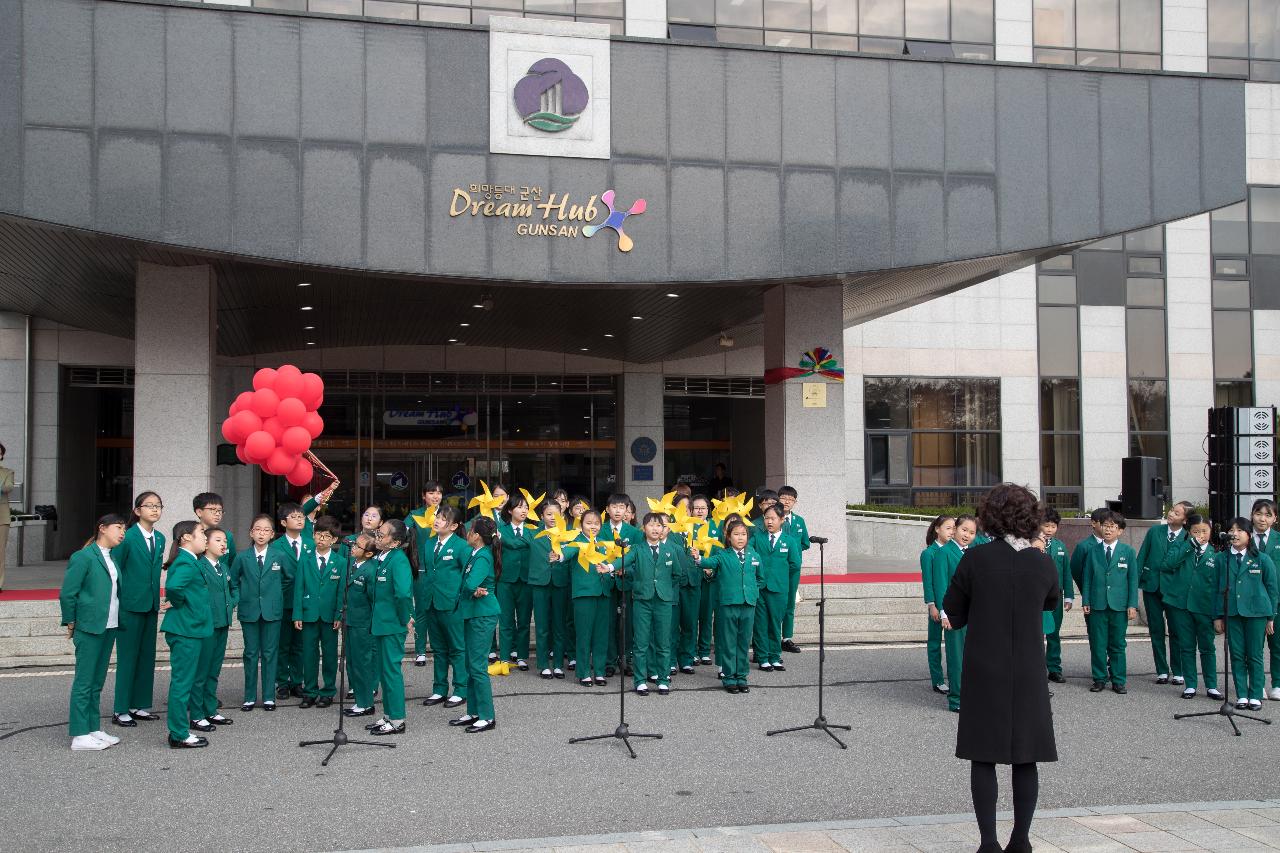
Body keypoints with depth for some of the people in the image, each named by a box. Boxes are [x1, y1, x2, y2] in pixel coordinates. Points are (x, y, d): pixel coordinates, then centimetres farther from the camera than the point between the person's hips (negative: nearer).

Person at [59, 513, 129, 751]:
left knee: (97, 682, 14)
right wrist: (71, 623, -4)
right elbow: (67, 593, -10)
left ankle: (94, 729, 21)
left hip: (109, 627, 8)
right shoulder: (84, 557, -10)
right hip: (89, 628, -8)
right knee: (84, 682, -2)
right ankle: (79, 736, 2)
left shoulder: (111, 557, 13)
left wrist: (116, 620, 10)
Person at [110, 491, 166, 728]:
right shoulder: (127, 537, -11)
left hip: (151, 605, 6)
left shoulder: (159, 539, 8)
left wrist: (157, 601, 11)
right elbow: (115, 572, -8)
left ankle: (140, 705, 20)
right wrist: (116, 606, -9)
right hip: (130, 605, -6)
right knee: (127, 656, -1)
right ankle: (121, 710, 7)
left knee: (147, 655, 11)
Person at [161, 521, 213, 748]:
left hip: (192, 629, 10)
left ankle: (193, 716, 40)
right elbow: (173, 586, -38)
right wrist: (178, 603, -20)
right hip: (185, 630, -10)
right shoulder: (186, 563, -20)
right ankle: (179, 735, 2)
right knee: (182, 680, -3)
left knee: (192, 676, 24)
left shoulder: (190, 561, 11)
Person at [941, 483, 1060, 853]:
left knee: (984, 758, 5)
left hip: (984, 673, -2)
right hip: (1028, 674, 2)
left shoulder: (975, 559, -11)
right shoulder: (1043, 563, -5)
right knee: (1026, 759, 11)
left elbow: (952, 614, -3)